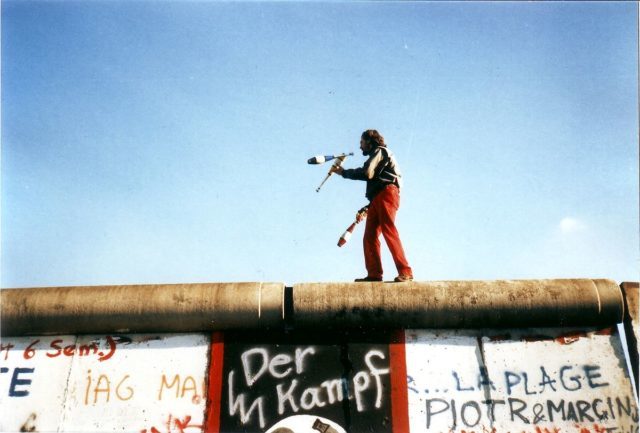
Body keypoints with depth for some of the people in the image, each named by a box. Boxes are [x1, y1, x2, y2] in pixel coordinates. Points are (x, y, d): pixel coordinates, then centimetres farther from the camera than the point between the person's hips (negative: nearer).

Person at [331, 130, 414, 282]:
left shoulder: (379, 151, 5)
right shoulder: (377, 155, 32)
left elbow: (367, 173, -12)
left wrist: (344, 172, -1)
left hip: (386, 194, -9)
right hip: (377, 199, 9)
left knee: (389, 232, -18)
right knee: (370, 237, 0)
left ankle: (405, 272, -23)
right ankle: (374, 274, -4)